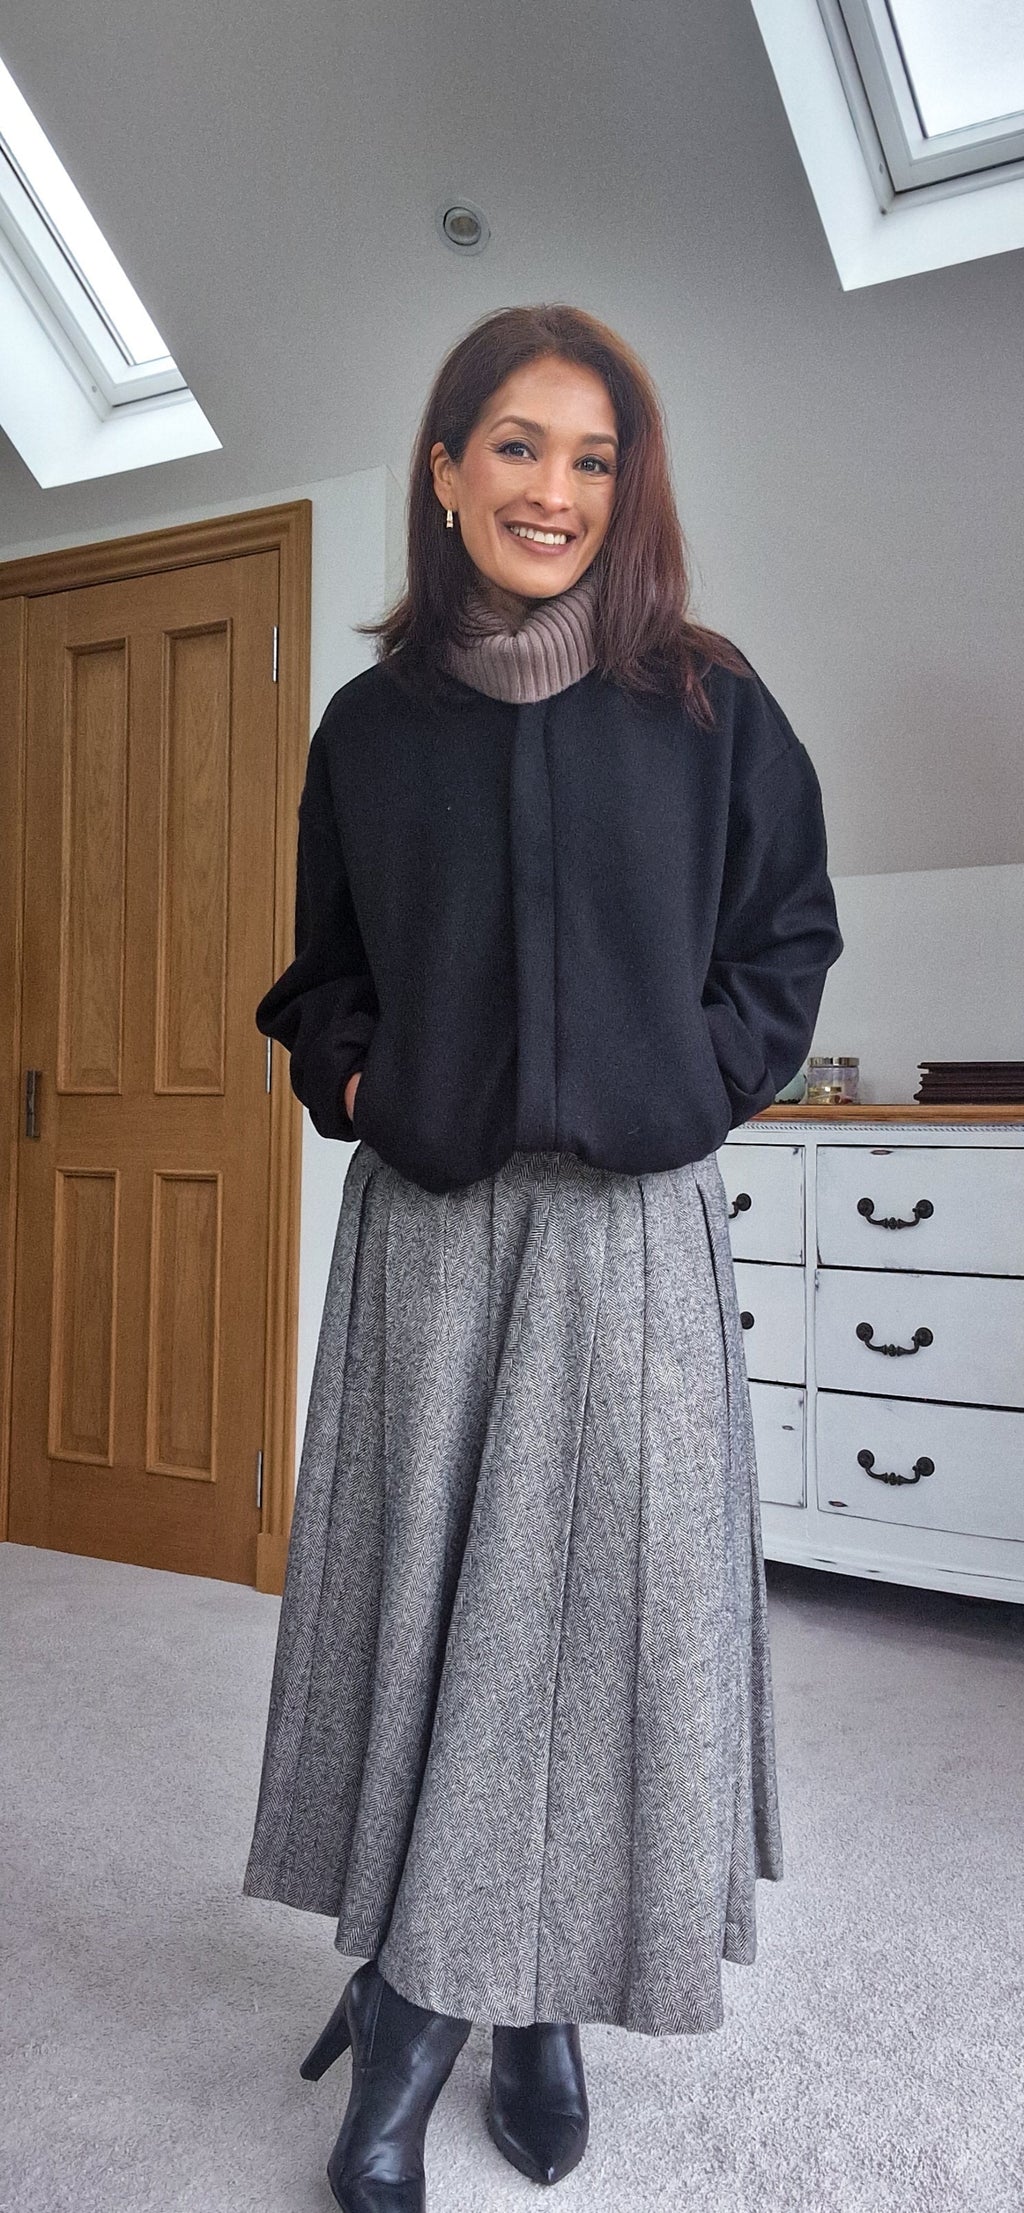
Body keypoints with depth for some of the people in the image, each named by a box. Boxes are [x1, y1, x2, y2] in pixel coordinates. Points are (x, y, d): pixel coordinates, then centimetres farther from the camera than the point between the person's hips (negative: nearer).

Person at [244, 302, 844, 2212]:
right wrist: (354, 1073, -1)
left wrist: (696, 1079, -3)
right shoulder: (372, 723, 7)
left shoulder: (706, 707, 3)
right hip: (429, 1217, 2)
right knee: (422, 1586, 6)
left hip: (629, 1217, -1)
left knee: (600, 1583, 3)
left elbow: (791, 933, 8)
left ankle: (538, 1989, 22)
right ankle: (430, 1988, 22)